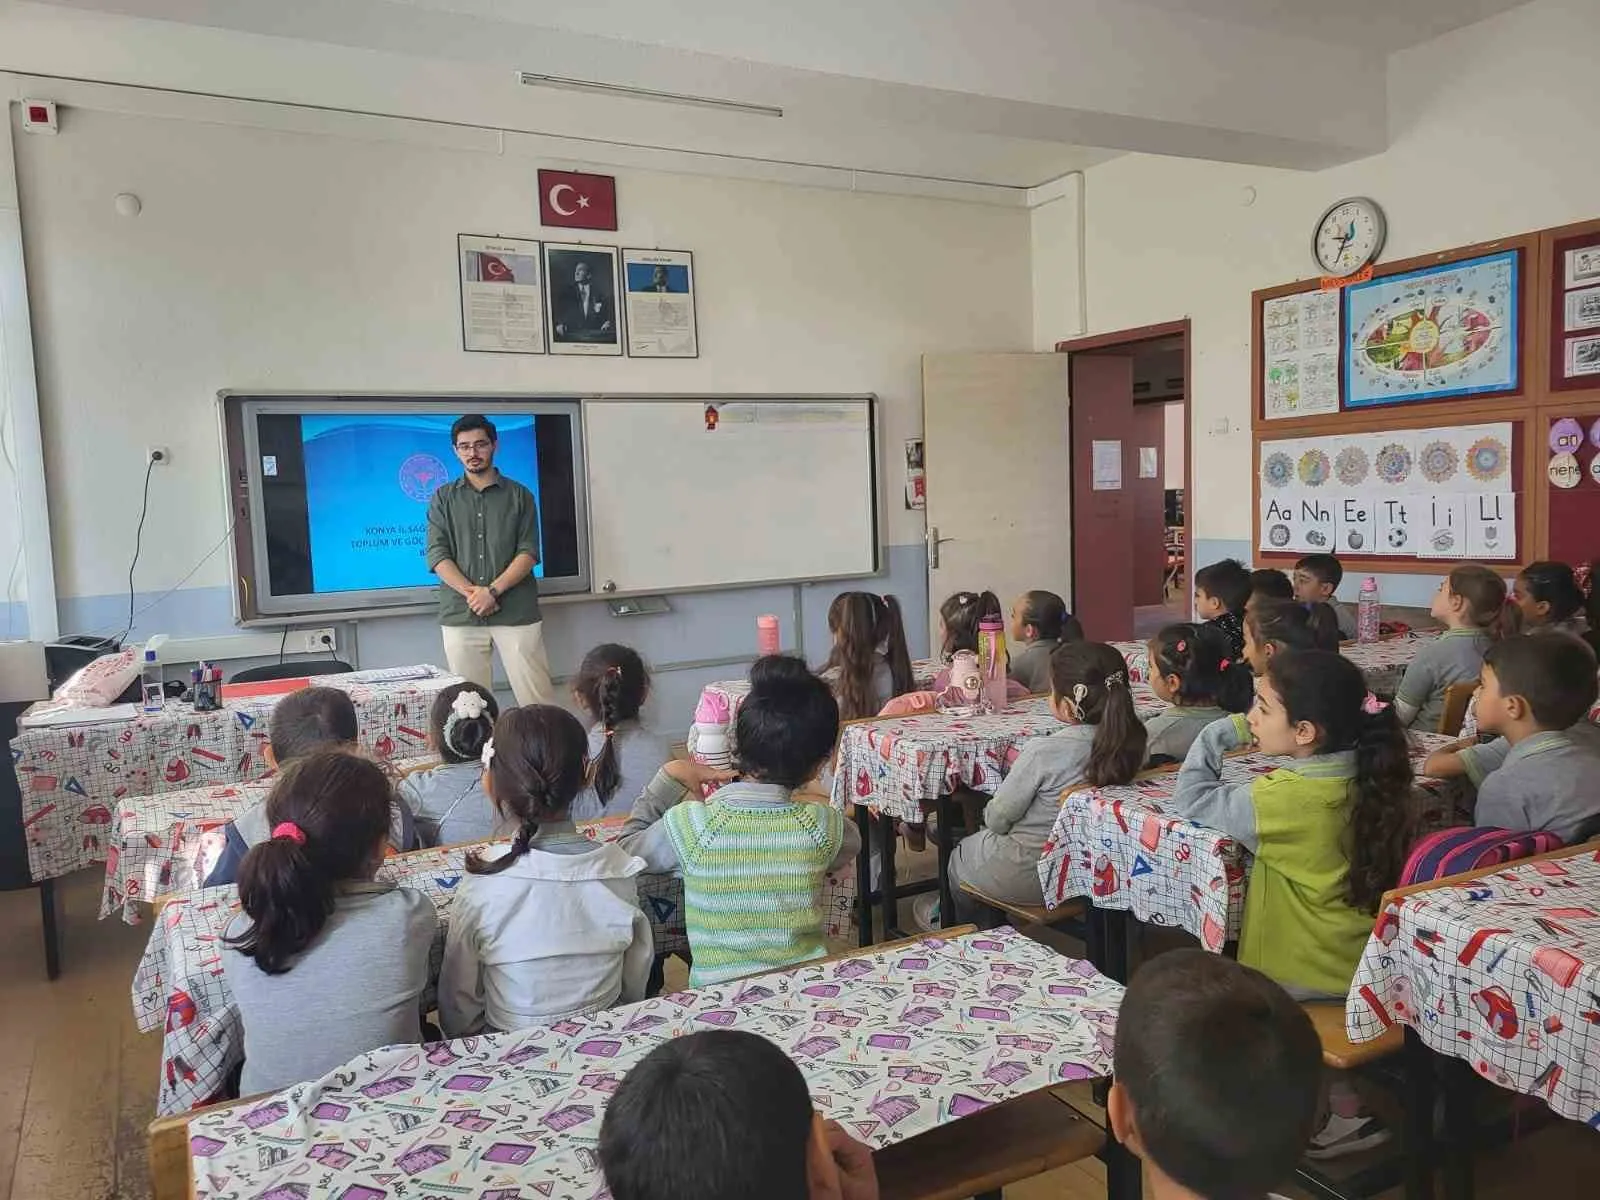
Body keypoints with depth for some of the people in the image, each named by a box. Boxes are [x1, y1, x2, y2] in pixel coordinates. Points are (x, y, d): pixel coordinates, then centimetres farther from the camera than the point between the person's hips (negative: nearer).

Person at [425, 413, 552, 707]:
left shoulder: (519, 495, 10)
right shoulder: (443, 499, 13)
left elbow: (528, 553, 0)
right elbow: (437, 555, 3)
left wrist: (493, 590, -14)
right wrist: (471, 592, -12)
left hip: (517, 613, -1)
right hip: (460, 615, 1)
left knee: (537, 700, -5)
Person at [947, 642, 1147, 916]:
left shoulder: (1043, 752, -30)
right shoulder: (1130, 745, -13)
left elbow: (997, 819, -19)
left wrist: (990, 814, 5)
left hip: (1028, 878, -6)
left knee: (960, 855, 27)